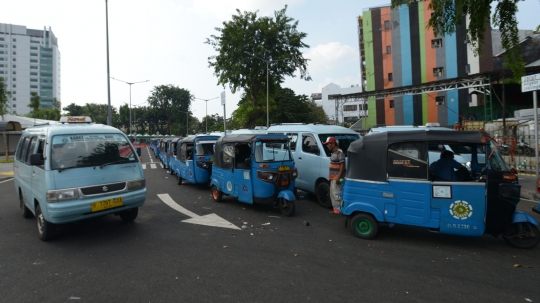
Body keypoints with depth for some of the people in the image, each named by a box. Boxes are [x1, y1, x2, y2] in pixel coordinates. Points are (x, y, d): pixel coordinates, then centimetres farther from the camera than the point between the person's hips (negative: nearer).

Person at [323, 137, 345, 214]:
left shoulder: (340, 152, -13)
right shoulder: (333, 153, 15)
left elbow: (342, 165, -18)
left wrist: (339, 177, -23)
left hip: (337, 178, -10)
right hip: (333, 178, 10)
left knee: (336, 194, -11)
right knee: (332, 194, 14)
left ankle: (340, 209, -4)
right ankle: (336, 209, 22)